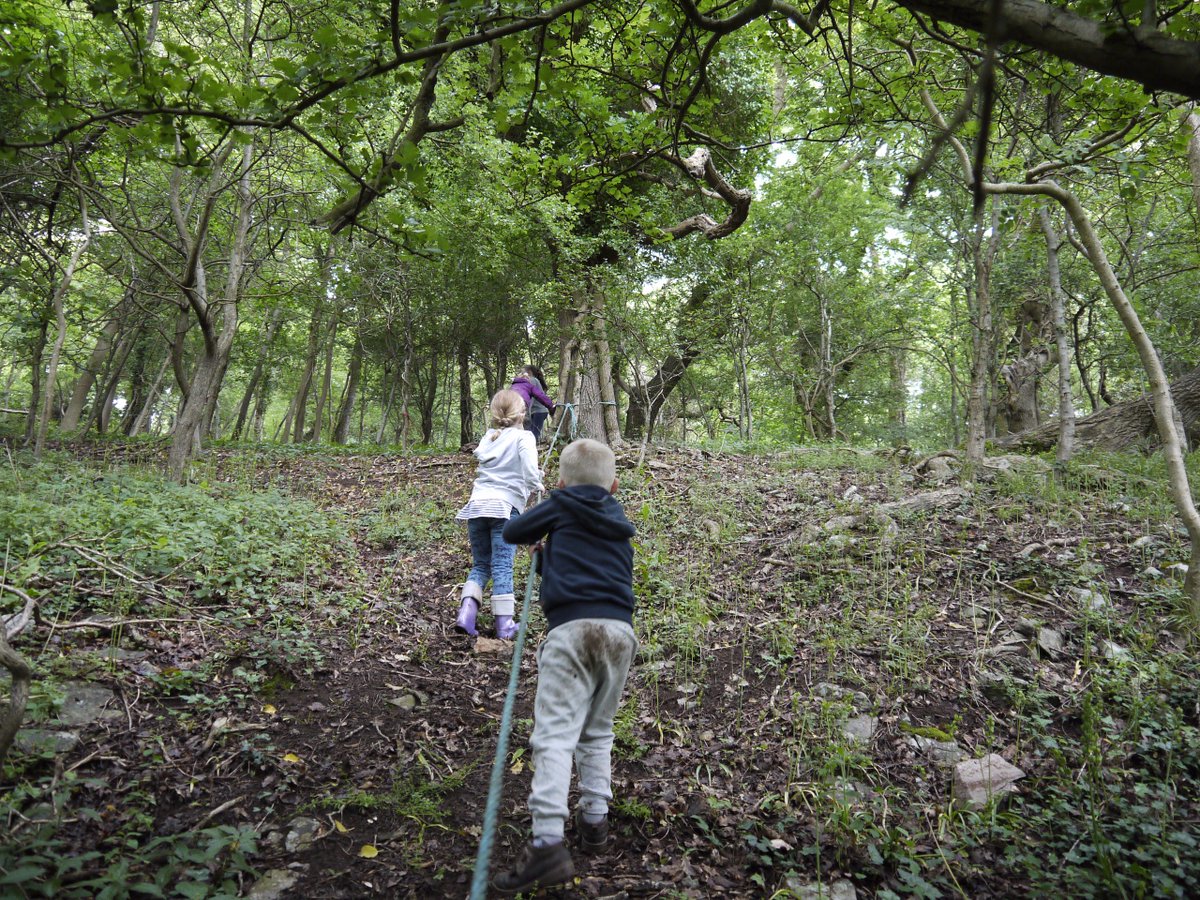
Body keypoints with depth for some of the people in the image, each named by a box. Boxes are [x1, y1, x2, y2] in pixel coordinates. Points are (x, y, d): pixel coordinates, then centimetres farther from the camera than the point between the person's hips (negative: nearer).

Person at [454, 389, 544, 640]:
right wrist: (536, 487, 10)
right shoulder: (523, 437, 2)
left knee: (480, 565, 13)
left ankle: (466, 614, -1)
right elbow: (530, 471, -10)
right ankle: (504, 625, 0)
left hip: (477, 504, 5)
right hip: (505, 506, -4)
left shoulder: (488, 437, 19)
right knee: (502, 567, -2)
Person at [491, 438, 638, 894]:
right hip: (620, 629, 5)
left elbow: (512, 532, 20)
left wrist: (539, 535, 42)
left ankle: (548, 841, -17)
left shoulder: (562, 505, 11)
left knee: (556, 734, -9)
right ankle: (594, 819, 24)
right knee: (597, 731, 20)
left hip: (572, 627, -5)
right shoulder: (620, 524, 25)